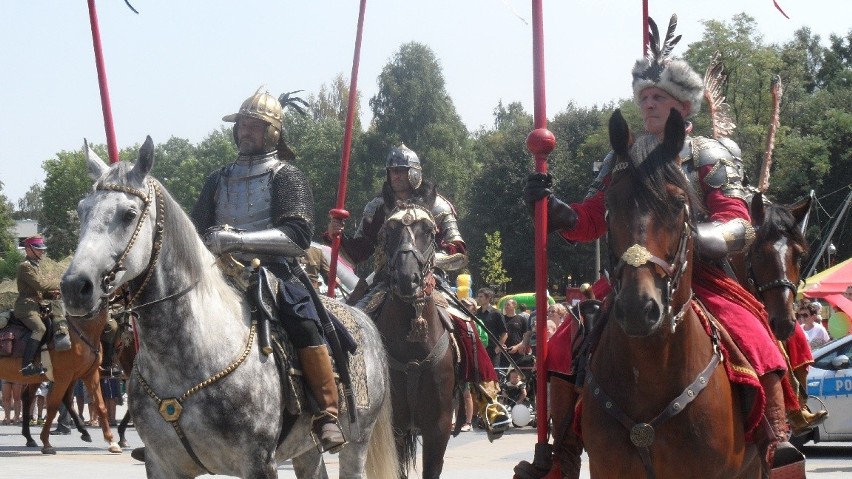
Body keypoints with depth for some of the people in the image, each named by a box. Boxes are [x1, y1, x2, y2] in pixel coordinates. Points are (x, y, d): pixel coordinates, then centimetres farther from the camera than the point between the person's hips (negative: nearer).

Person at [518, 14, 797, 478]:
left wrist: (698, 237, -28)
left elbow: (738, 226, -6)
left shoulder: (711, 156, 5)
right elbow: (590, 220, 11)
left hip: (701, 280, -3)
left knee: (754, 341, -29)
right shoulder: (623, 158, 16)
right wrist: (550, 206, -10)